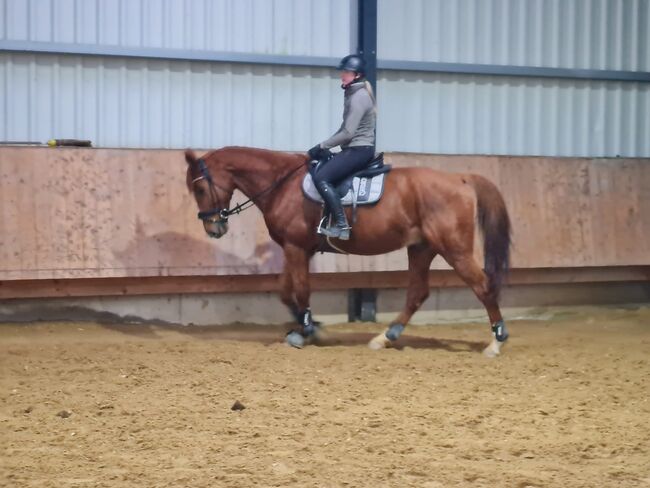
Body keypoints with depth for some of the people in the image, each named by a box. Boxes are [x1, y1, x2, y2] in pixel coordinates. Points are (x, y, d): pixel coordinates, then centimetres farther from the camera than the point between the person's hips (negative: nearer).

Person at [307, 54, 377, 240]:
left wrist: (322, 146, -14)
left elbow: (348, 132, -20)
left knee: (321, 178, -23)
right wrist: (325, 147, 14)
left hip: (359, 150, -11)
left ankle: (341, 225, -26)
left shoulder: (359, 97, -15)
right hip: (355, 149, 11)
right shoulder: (353, 94, 16)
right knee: (317, 169, 16)